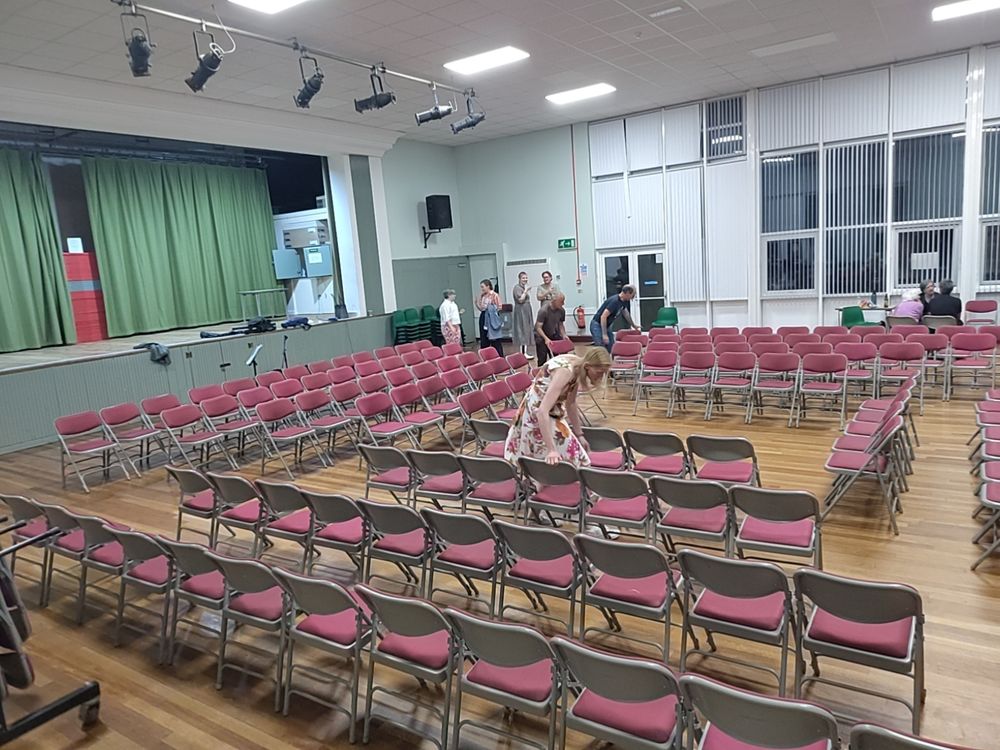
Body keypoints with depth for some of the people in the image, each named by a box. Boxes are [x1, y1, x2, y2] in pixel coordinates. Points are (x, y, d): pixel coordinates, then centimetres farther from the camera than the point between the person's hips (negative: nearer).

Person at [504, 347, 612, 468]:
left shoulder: (577, 367, -6)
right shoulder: (566, 371, -31)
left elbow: (570, 404, 9)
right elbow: (542, 411, -39)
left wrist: (579, 435, 16)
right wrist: (551, 450, -42)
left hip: (551, 411, 9)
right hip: (536, 412, -9)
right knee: (570, 458, -7)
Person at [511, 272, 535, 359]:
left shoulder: (523, 287, 16)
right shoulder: (517, 287, -12)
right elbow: (520, 300, -21)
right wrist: (526, 291, -19)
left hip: (526, 312, 10)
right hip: (521, 312, -10)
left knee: (526, 331, 10)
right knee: (523, 332, -11)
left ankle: (524, 351, 14)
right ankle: (524, 353, -13)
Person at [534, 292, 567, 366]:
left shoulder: (561, 310, -6)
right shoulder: (543, 311, -24)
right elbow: (538, 328, -26)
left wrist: (564, 335, -9)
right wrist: (546, 339, -39)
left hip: (554, 335, 5)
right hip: (541, 336, -5)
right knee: (542, 360, -7)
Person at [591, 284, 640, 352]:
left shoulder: (624, 301, 3)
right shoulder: (614, 301, -26)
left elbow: (625, 313, 24)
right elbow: (603, 317, -30)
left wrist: (633, 325, 35)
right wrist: (604, 334, -32)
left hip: (606, 325, 10)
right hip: (597, 325, -10)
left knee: (611, 348, 6)